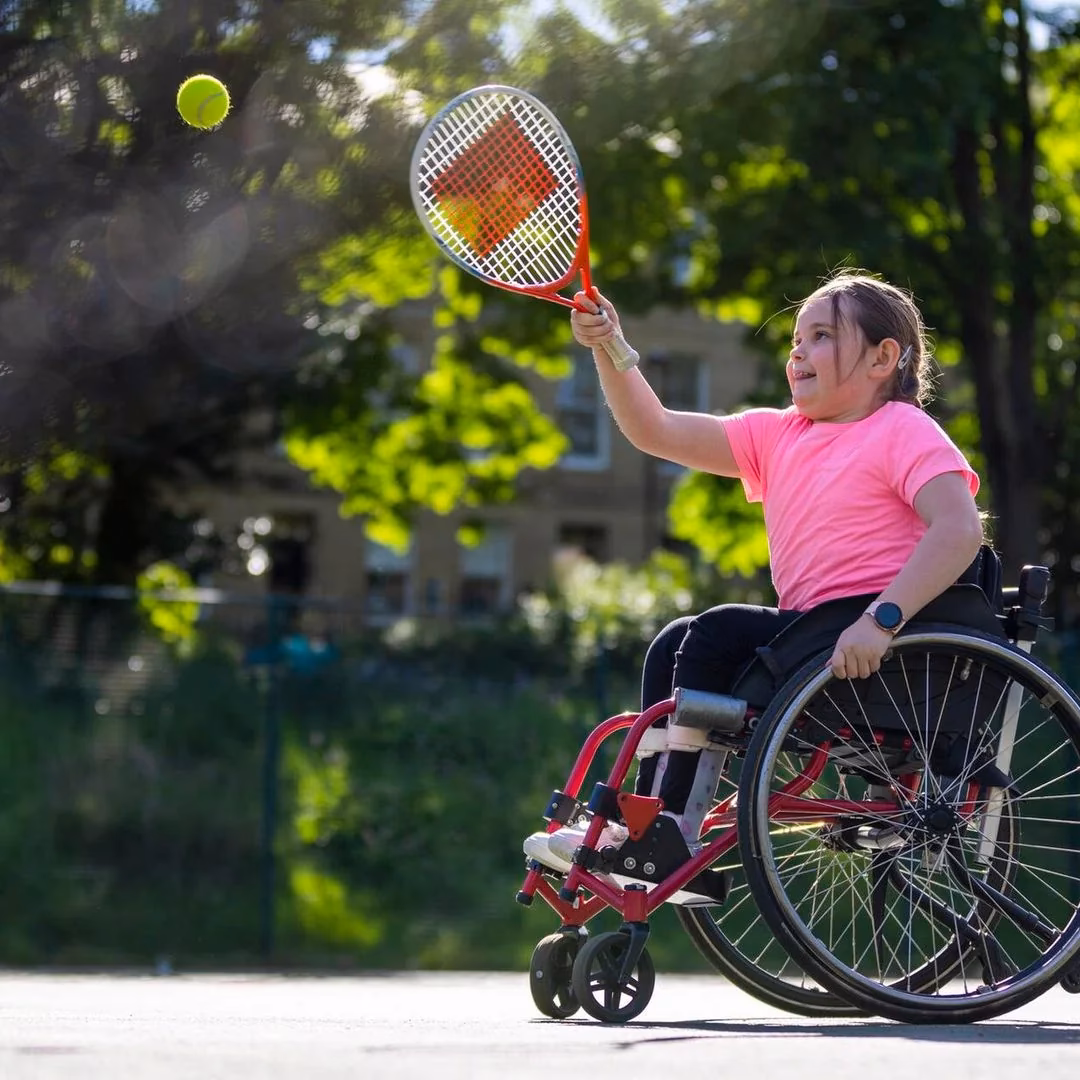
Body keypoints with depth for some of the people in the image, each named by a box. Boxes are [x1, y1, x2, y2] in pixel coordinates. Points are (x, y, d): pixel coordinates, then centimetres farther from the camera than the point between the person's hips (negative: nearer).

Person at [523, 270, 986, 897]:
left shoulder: (903, 431, -7)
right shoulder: (778, 435, 16)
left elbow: (959, 530, -23)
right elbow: (658, 432, 12)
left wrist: (882, 618, -33)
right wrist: (610, 350, -3)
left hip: (887, 644, -9)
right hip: (814, 636, 9)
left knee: (718, 635, -18)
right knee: (673, 645, 9)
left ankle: (674, 836, -16)